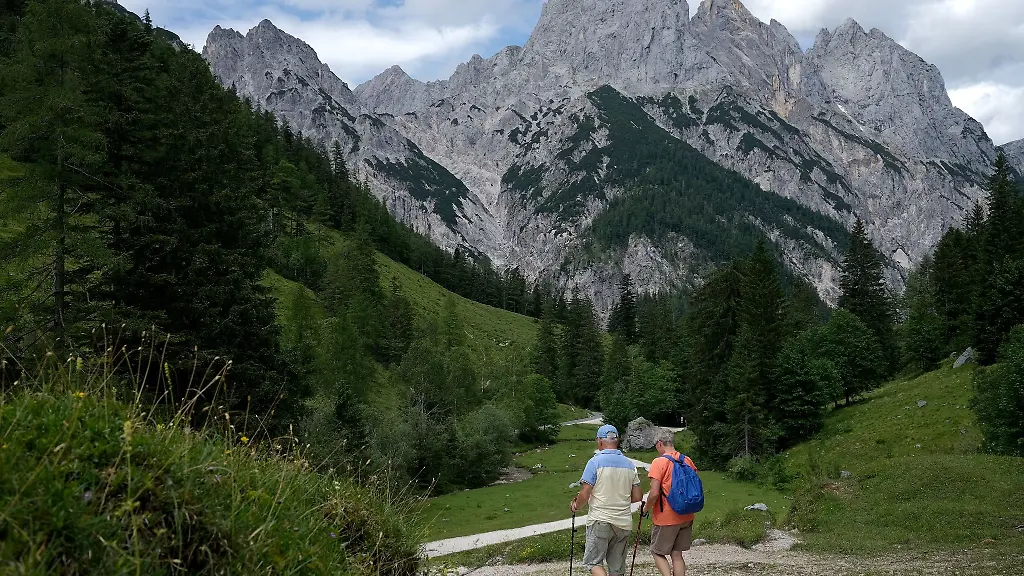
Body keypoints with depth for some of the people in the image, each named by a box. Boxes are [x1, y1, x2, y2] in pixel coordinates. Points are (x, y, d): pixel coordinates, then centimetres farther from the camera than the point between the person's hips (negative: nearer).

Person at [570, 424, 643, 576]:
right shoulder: (629, 464, 6)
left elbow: (584, 495, -12)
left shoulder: (595, 462, -10)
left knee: (592, 561, 4)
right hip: (624, 523, 5)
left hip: (600, 520, -5)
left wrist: (575, 506, 8)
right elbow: (637, 497, 8)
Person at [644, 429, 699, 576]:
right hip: (686, 517, 6)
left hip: (666, 518, -6)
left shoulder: (659, 462, -15)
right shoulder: (687, 460, 4)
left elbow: (654, 493, -20)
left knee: (658, 553, 9)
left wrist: (647, 508, -3)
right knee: (677, 554, 13)